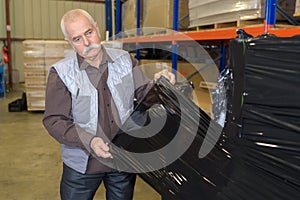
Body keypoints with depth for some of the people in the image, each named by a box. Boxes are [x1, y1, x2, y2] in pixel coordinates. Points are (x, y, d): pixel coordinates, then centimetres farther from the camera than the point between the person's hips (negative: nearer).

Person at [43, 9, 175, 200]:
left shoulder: (124, 60, -1)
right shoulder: (61, 73, -10)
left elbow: (143, 92, 6)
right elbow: (54, 121, -12)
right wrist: (88, 141, -25)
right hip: (82, 163, -2)